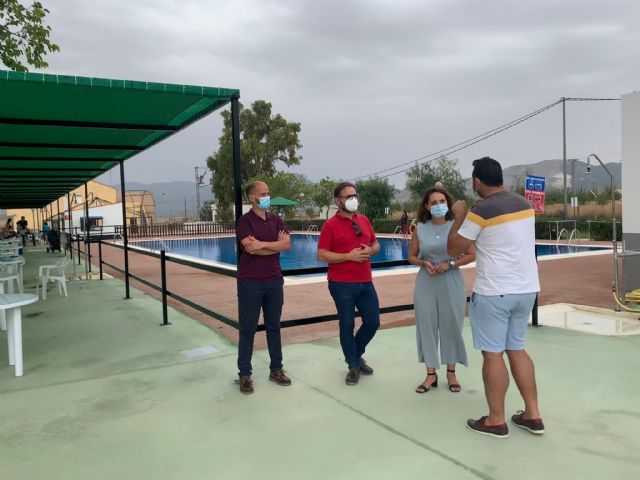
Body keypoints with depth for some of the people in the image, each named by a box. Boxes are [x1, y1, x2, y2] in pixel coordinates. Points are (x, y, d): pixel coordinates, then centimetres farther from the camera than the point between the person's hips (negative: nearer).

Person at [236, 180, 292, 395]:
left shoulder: (276, 220, 8)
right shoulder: (244, 221, -7)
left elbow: (287, 244, -6)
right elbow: (251, 248, -21)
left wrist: (263, 244, -17)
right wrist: (276, 245, -9)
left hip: (274, 281, 5)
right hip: (250, 282, -5)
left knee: (274, 327, 13)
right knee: (248, 329, 4)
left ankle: (276, 369, 25)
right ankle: (245, 374, 14)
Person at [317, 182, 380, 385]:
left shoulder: (364, 220, 9)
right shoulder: (331, 225, -9)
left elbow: (376, 244, 19)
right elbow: (322, 255, -13)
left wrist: (370, 250, -4)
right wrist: (348, 256, -20)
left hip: (365, 282, 6)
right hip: (342, 284, -5)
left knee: (373, 322, 10)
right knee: (347, 325, 6)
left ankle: (356, 355, 34)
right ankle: (354, 366, 23)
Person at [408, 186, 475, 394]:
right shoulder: (420, 228, 2)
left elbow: (471, 255, -1)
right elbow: (412, 257, 11)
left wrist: (449, 264, -14)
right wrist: (424, 263, -10)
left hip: (451, 283, -2)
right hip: (426, 283, 2)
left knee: (451, 326, 5)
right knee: (427, 326, 3)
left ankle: (451, 373, 21)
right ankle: (431, 374, 15)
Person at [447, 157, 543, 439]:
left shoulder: (481, 211, -14)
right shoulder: (524, 204, 8)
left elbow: (454, 249, -5)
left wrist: (459, 217, 6)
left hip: (494, 292, -7)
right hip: (526, 289, 8)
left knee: (493, 354, 3)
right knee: (516, 349, 17)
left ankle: (496, 421, 13)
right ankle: (532, 416, 22)